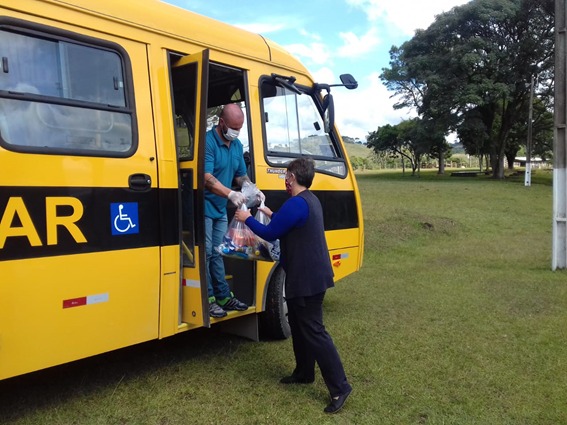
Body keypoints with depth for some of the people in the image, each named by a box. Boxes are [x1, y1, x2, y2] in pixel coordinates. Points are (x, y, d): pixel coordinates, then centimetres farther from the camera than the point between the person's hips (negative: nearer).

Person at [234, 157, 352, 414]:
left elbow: (270, 234, -16)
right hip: (307, 276, 11)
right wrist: (270, 214, 26)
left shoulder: (296, 203, -21)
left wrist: (247, 219, -2)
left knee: (313, 331, -6)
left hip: (307, 279, -11)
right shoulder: (309, 200, 12)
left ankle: (340, 387, 0)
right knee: (299, 325, 20)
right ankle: (304, 373, 34)